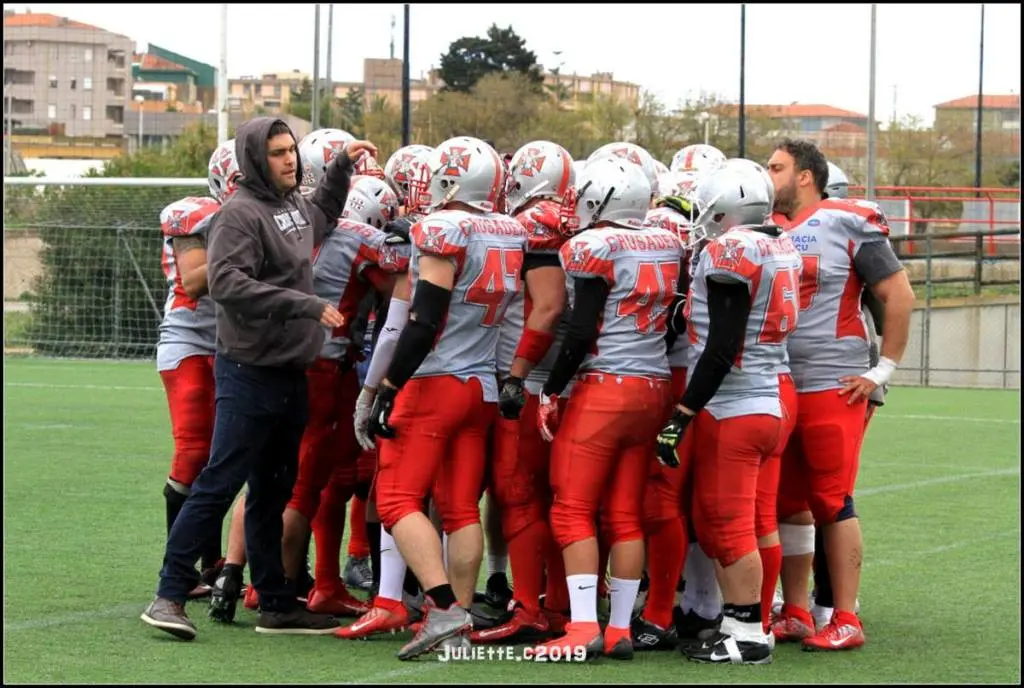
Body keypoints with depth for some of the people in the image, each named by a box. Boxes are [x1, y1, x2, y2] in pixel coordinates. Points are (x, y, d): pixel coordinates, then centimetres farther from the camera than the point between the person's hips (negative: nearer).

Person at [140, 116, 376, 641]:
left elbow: (323, 216, 38)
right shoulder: (241, 213, -14)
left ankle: (276, 605, 20)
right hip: (250, 374, -9)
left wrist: (342, 166, 26)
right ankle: (169, 597, -5)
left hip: (290, 375, 9)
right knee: (218, 485, -8)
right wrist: (306, 305, -24)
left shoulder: (295, 206, 13)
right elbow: (228, 284, -24)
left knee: (273, 493, 14)